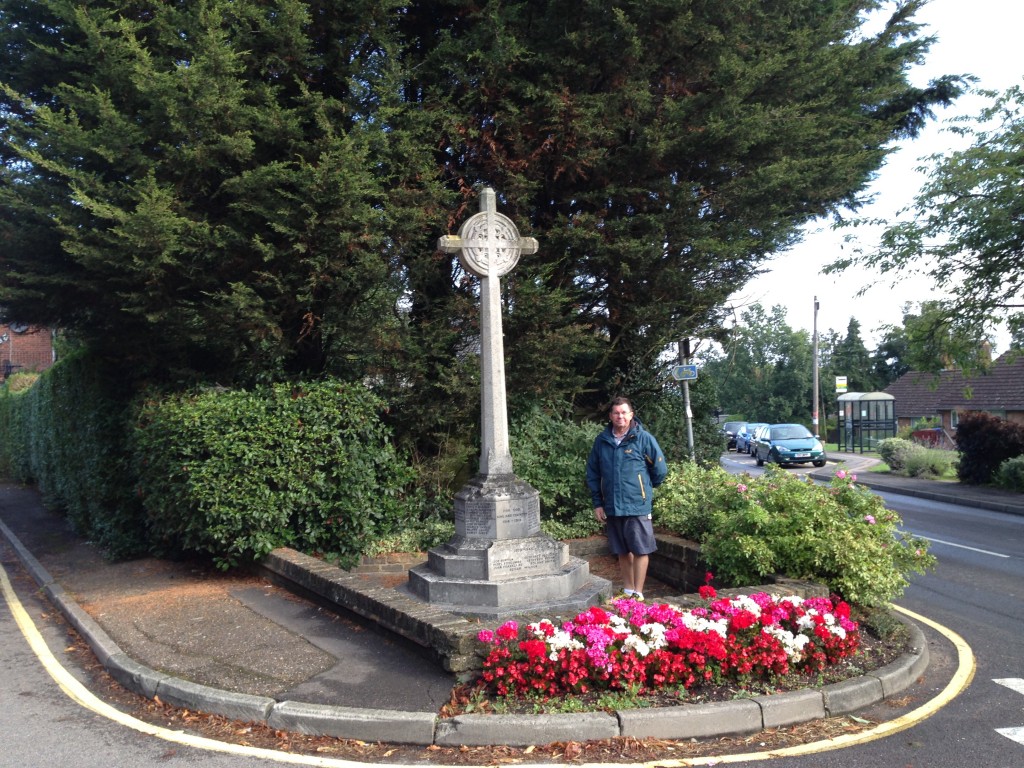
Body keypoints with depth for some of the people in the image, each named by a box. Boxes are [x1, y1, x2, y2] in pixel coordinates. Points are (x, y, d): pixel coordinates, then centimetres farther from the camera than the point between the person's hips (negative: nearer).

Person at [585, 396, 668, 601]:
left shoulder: (644, 438, -7)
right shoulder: (601, 440, 4)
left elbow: (660, 469, 0)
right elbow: (592, 473, 11)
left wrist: (645, 489, 9)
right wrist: (597, 502, 8)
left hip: (637, 506, -4)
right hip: (611, 506, 4)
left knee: (640, 550, 1)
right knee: (622, 551, 14)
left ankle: (638, 594, 10)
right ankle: (627, 590, 27)